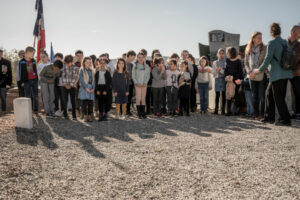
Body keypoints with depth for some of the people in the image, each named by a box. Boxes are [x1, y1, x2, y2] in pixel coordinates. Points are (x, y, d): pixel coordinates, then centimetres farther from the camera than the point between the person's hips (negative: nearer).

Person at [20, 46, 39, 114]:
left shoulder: (33, 61, 8)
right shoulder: (22, 62, -3)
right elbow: (21, 72, -1)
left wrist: (37, 79, 11)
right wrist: (22, 81, -3)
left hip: (34, 80, 3)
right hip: (27, 81, -3)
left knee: (35, 95, 6)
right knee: (27, 96, 4)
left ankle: (36, 109, 14)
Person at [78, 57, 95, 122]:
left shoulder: (92, 70, 13)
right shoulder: (82, 70, 1)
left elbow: (94, 80, 10)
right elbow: (81, 80, -6)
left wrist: (93, 88, -3)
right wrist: (86, 88, -13)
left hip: (91, 88, 4)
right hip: (84, 88, -4)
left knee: (90, 103, 2)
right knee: (84, 102, -5)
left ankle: (90, 116, 8)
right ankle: (85, 116, 1)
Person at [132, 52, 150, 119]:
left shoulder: (146, 66, 6)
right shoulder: (135, 66, 2)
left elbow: (148, 75, 5)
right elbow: (133, 75, 1)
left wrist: (145, 82, -7)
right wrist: (136, 83, -10)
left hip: (144, 84, 2)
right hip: (137, 84, -2)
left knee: (143, 99, 5)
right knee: (138, 98, -4)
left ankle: (143, 113, 11)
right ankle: (139, 113, 1)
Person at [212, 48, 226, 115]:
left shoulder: (226, 62, 6)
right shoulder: (215, 63, 14)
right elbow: (213, 72, 8)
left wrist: (221, 70, -17)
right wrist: (217, 70, -12)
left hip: (224, 79, -1)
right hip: (217, 79, 1)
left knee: (223, 94, -3)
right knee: (217, 94, -3)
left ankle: (223, 109, 3)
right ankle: (216, 109, -1)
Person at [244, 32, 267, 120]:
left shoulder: (264, 48, -5)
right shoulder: (248, 50, 7)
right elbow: (246, 63, 11)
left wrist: (257, 72, -15)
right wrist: (249, 72, -3)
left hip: (262, 76, -4)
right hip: (252, 77, 4)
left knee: (262, 96, -3)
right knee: (254, 96, 10)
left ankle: (262, 113, 4)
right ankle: (256, 113, 19)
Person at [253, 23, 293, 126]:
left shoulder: (272, 43, -11)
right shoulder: (285, 43, 11)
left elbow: (267, 59, -13)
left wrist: (259, 70, -1)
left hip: (277, 74, -8)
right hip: (286, 73, 8)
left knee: (278, 97, -1)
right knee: (269, 93, 17)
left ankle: (285, 119, 1)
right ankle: (269, 116, 23)